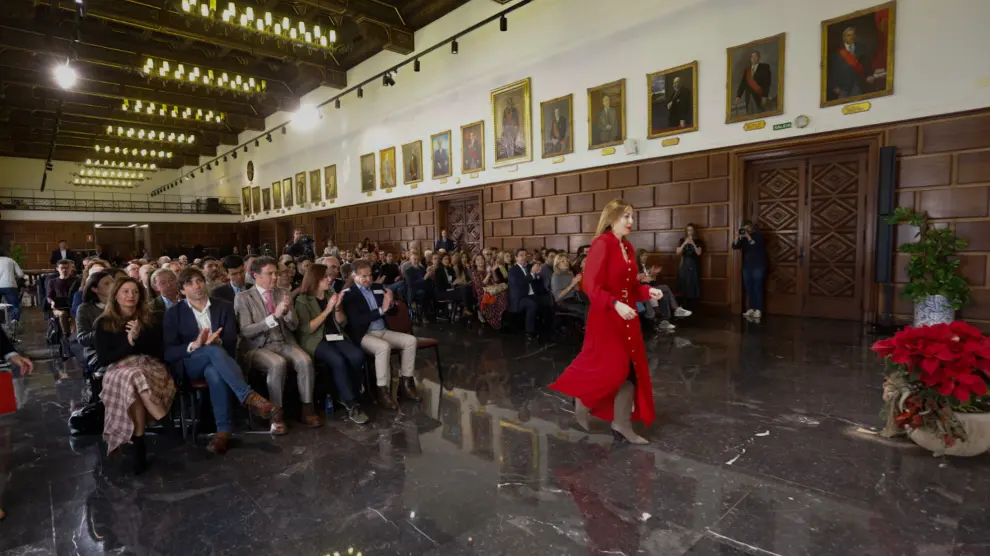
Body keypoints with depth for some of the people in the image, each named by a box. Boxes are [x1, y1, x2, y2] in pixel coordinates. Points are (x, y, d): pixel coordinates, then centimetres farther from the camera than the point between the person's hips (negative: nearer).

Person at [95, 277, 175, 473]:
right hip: (119, 370, 0)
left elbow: (160, 351, 5)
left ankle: (139, 441, -35)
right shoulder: (105, 323, 11)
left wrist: (139, 337, -10)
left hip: (150, 367, 0)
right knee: (133, 378, -38)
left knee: (135, 382, -37)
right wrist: (129, 343, -10)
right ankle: (164, 421, -38)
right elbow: (102, 360, 3)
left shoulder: (151, 319, 12)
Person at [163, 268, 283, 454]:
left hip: (216, 361, 1)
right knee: (214, 351, -37)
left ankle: (223, 429, -35)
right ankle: (250, 397, -44)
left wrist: (217, 341, -22)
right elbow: (168, 353, -4)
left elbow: (231, 343, 2)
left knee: (215, 373, -38)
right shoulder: (174, 313, 5)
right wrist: (194, 346, -24)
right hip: (189, 365, -1)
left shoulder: (224, 307, 8)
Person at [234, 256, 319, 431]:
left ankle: (307, 408, -16)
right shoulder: (243, 297, -1)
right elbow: (245, 331, -10)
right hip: (259, 347, -3)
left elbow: (294, 325, 9)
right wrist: (274, 315, -21)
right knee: (278, 364, -35)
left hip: (284, 343, 3)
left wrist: (287, 311, -14)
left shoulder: (283, 293, 11)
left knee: (305, 361, -28)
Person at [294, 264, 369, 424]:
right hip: (315, 341, -5)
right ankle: (351, 405, -22)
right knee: (339, 360, -34)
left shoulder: (330, 295, 15)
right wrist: (327, 309, -15)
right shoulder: (302, 300, -2)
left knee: (357, 356, -25)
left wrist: (337, 307, -5)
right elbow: (306, 329, -13)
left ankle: (345, 397, -8)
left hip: (335, 336, 5)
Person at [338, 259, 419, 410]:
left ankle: (405, 384, -2)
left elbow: (393, 312, 15)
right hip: (363, 335, -7)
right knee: (383, 347, -34)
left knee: (411, 340, -11)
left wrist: (390, 304, -11)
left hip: (383, 331, 7)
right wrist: (381, 310, -23)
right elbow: (356, 321, -19)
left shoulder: (378, 288, 11)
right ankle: (383, 392, -21)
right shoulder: (349, 294, -8)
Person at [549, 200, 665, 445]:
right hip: (606, 317, -8)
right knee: (610, 369, -3)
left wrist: (648, 291, -2)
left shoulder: (628, 247, 10)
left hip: (627, 317, 8)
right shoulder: (602, 244, -14)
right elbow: (592, 286, -20)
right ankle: (582, 402, 25)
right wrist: (615, 305, -30)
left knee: (632, 370, 8)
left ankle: (622, 424, 19)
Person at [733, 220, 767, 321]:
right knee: (749, 289, 6)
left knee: (757, 288, -7)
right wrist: (739, 236, -12)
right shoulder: (744, 237, 12)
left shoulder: (759, 234, -1)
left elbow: (756, 245, -18)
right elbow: (734, 246, 0)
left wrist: (748, 236, -18)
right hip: (747, 267, 5)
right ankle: (751, 309, 11)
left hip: (758, 266, -5)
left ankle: (758, 311, -6)